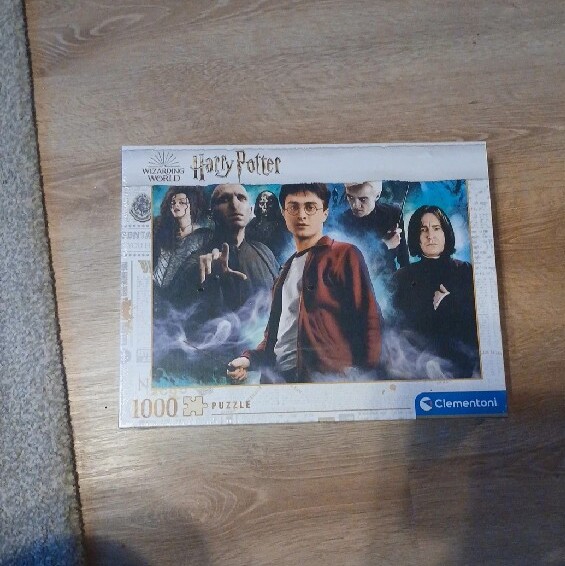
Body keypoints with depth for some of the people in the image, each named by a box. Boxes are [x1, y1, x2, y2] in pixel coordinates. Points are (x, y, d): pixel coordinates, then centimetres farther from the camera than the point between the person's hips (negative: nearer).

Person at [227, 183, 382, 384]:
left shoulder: (344, 255, -2)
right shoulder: (289, 267, 21)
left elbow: (368, 320, -8)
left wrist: (363, 377, -16)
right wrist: (251, 358, 8)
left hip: (326, 376, -6)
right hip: (277, 374, 7)